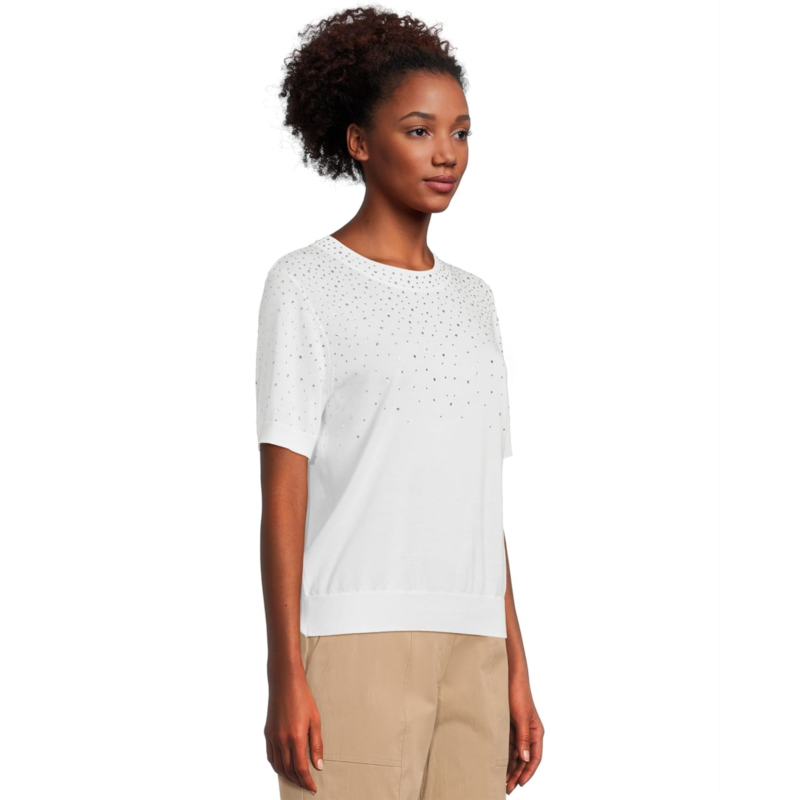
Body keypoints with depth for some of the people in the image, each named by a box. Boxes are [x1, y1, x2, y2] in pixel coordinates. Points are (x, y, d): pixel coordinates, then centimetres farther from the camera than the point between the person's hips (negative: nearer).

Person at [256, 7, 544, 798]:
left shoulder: (471, 300, 15)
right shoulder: (304, 286, -2)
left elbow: (477, 501, 15)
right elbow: (282, 488, -6)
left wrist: (515, 672, 11)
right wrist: (286, 678, -13)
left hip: (469, 649, 6)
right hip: (350, 643, -6)